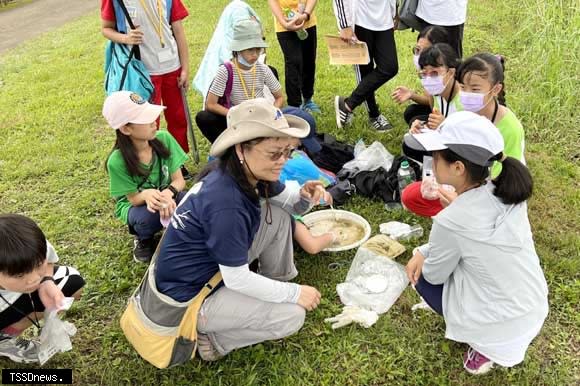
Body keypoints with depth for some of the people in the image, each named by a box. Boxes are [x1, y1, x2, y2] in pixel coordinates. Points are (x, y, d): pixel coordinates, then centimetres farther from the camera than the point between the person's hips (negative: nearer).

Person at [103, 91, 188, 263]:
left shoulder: (163, 138, -21)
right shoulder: (117, 161, -28)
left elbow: (179, 180, -15)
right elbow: (134, 198, -19)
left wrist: (169, 192, -38)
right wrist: (147, 194, -43)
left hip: (166, 194, 3)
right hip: (134, 205, -2)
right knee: (148, 216, -36)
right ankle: (143, 239, 1)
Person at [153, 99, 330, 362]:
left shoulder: (249, 173, -8)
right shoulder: (226, 203, -34)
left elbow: (289, 205, 6)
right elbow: (237, 279, -26)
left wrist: (305, 197, -18)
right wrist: (294, 293, -16)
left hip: (213, 264, 8)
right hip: (188, 295, -8)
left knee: (278, 215, 0)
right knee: (292, 315, -12)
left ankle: (278, 281, 17)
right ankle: (210, 335, 2)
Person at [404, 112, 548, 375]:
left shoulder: (451, 221, -28)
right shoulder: (508, 194, -9)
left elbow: (434, 275, -10)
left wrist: (425, 257, 10)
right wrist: (424, 251, 2)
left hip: (502, 325, -6)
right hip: (535, 308, 6)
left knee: (424, 277, 15)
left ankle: (486, 345, 11)